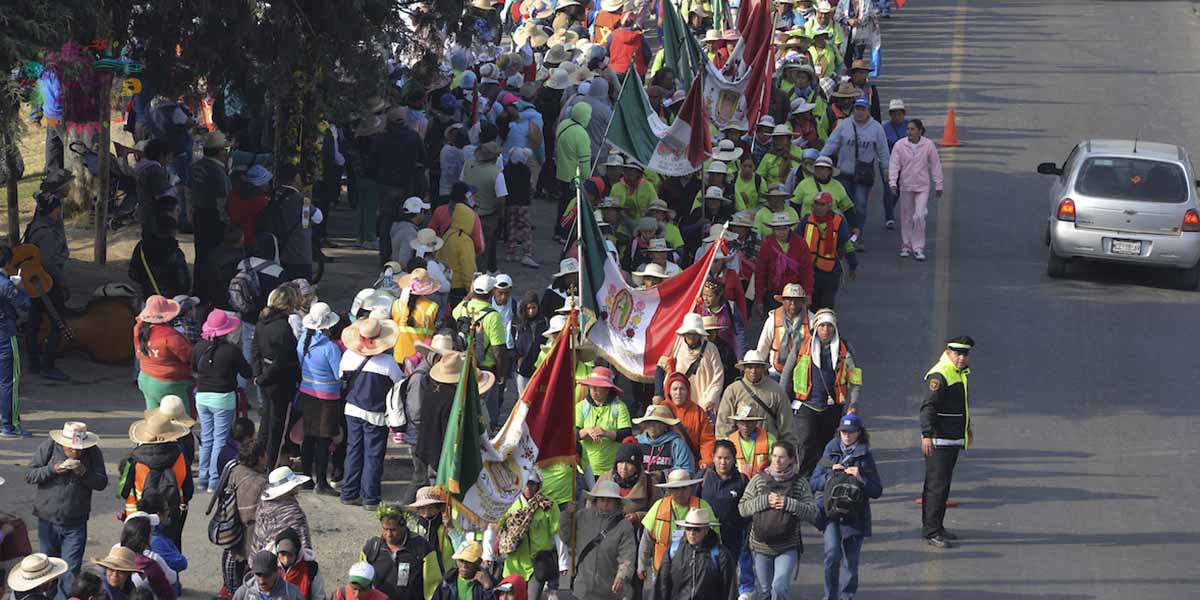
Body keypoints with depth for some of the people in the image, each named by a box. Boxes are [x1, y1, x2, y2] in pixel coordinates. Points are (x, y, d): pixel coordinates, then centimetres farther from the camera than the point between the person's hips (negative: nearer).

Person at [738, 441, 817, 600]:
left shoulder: (800, 482, -2)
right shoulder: (759, 480, 1)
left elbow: (812, 514, -6)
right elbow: (742, 508, -2)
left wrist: (788, 504, -18)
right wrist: (765, 501, -16)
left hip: (788, 548, -2)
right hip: (761, 545, 2)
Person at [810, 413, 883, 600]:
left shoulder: (866, 457, 2)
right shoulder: (830, 453, 5)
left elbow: (877, 491, 0)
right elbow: (813, 483, 5)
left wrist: (861, 479, -16)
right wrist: (831, 475, -11)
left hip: (855, 515, 0)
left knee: (851, 560, 4)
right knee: (833, 554, -17)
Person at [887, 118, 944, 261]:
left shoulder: (928, 145, -6)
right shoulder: (900, 145, -5)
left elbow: (935, 166, 1)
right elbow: (894, 165, -7)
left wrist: (938, 185, 4)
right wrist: (892, 182, -19)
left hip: (922, 187, -1)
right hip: (906, 186, 1)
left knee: (919, 216, -11)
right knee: (906, 218, 10)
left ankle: (918, 248, -4)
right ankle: (905, 246, 24)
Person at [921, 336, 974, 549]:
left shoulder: (962, 373, 15)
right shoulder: (940, 375, -17)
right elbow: (928, 407, -23)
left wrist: (967, 428, 38)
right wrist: (927, 435, -30)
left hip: (953, 439, 10)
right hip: (938, 441, -10)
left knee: (941, 484, 15)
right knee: (937, 485, -10)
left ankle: (933, 528, 22)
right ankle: (932, 532, -9)